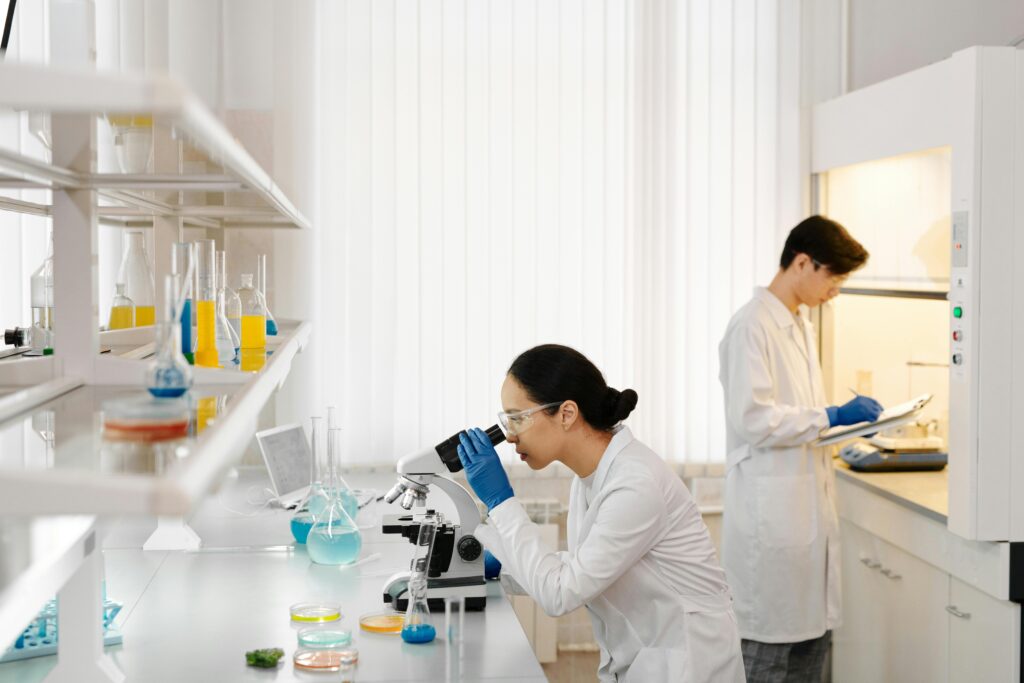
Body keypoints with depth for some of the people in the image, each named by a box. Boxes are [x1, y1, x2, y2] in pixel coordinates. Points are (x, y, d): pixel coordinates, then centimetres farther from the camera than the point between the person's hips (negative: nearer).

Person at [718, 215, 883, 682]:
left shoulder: (800, 327, 15)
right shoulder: (752, 326, -13)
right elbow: (753, 418, -21)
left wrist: (846, 420, 9)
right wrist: (832, 416, -17)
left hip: (810, 502, 9)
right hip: (771, 508, -9)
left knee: (815, 632, 13)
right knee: (770, 643, -1)